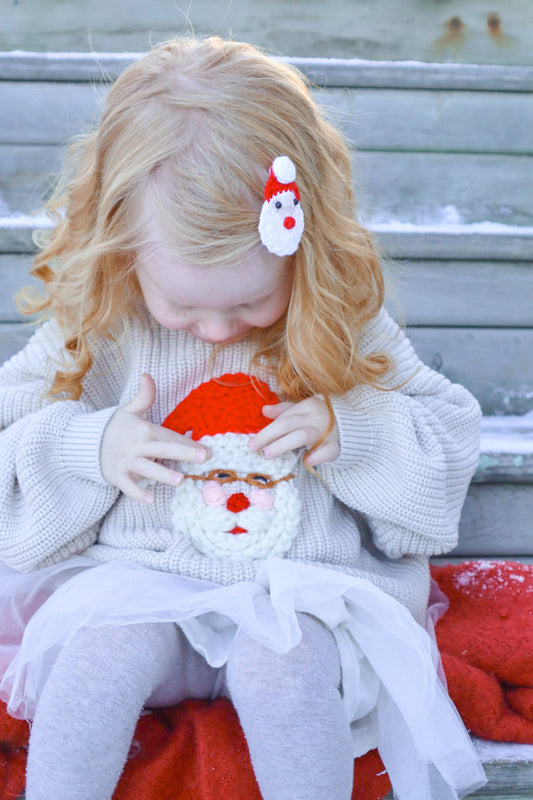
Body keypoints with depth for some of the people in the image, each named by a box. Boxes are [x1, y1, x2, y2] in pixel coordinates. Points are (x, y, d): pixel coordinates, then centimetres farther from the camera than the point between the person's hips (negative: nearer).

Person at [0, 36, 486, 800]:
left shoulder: (342, 323, -4)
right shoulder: (91, 326, -3)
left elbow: (449, 430, 4)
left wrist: (348, 429, -16)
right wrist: (90, 446, -17)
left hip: (295, 588, 0)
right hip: (133, 578, 1)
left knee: (283, 666, -30)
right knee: (101, 648, -29)